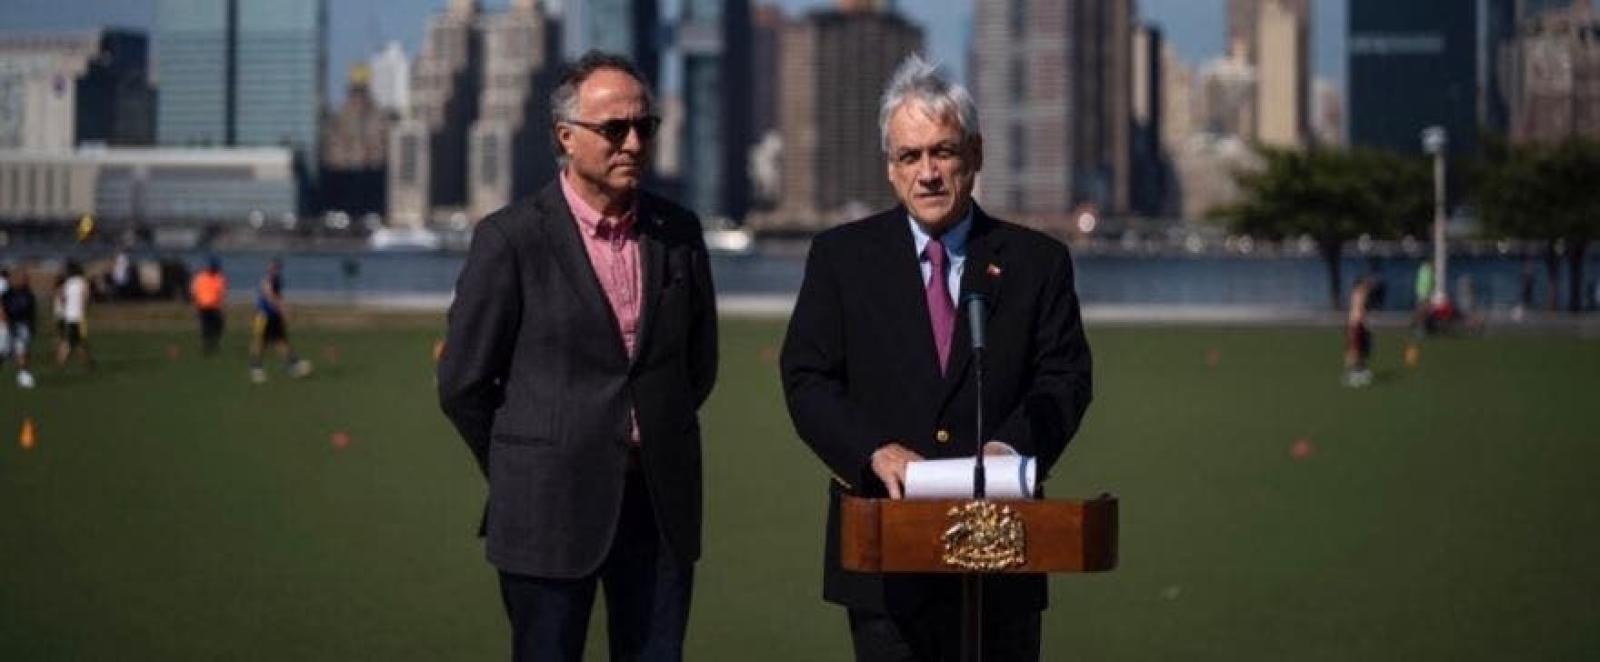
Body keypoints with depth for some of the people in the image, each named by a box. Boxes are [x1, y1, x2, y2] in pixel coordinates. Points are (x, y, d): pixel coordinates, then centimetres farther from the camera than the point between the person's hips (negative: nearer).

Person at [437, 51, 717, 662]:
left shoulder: (678, 232, 6)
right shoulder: (511, 239, -8)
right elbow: (463, 383, -2)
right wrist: (518, 473, 7)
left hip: (660, 502, 4)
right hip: (551, 512, -4)